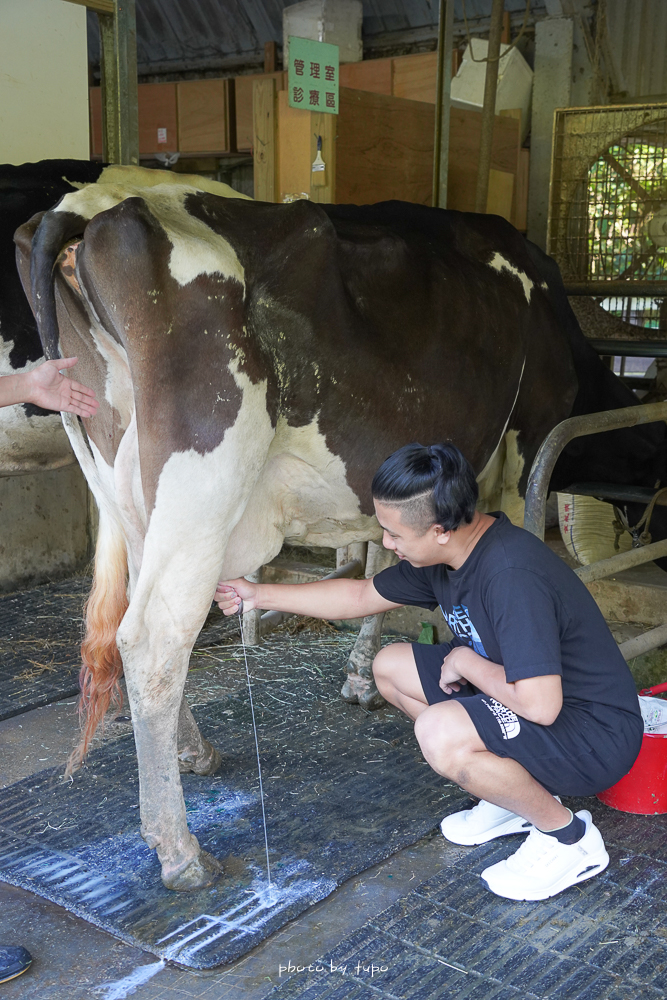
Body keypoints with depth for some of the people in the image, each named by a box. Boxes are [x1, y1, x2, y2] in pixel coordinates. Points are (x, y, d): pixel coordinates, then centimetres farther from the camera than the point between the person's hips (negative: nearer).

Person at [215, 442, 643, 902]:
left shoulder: (513, 574, -33)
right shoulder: (445, 554, -3)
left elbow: (539, 703, -37)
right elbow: (362, 595, 12)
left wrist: (466, 662, -19)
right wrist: (259, 595, 10)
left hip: (595, 735, -9)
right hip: (525, 693, 9)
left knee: (440, 733, -32)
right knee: (391, 666, 9)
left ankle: (569, 838, -5)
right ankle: (517, 795, 15)